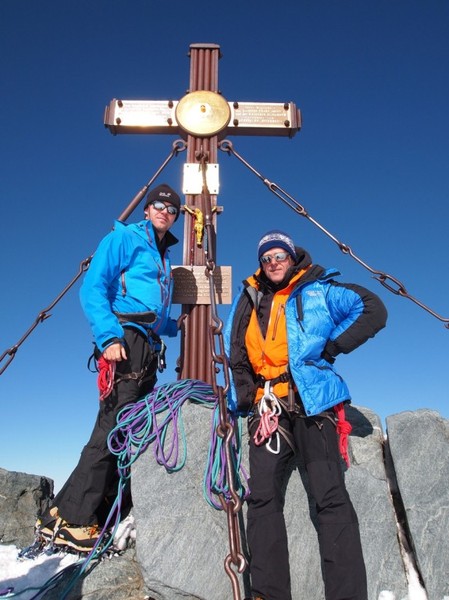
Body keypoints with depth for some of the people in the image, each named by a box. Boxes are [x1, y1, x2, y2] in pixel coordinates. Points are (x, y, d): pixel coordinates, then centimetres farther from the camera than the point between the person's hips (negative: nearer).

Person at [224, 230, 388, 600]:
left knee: (331, 497, -8)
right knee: (263, 497, -3)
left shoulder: (319, 291, 8)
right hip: (266, 408, 4)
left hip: (311, 403, -3)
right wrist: (243, 396, 5)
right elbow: (235, 351, 18)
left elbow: (373, 309, 2)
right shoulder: (250, 299, 19)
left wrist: (332, 347, -6)